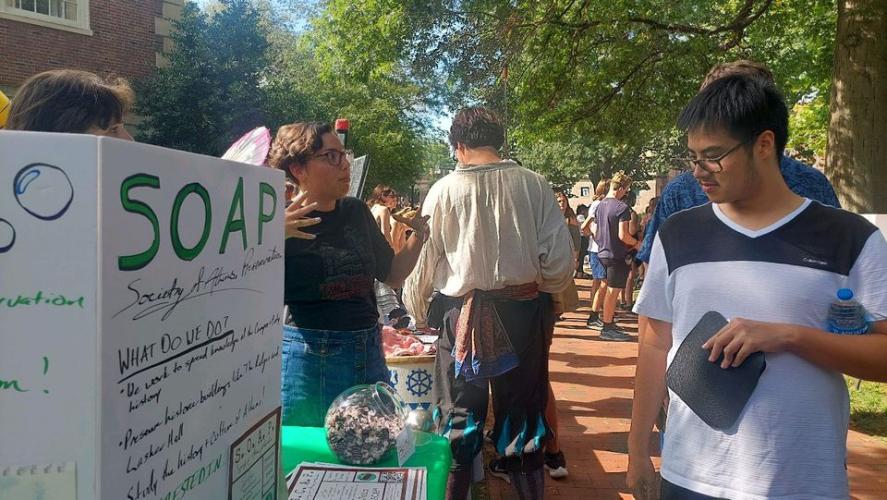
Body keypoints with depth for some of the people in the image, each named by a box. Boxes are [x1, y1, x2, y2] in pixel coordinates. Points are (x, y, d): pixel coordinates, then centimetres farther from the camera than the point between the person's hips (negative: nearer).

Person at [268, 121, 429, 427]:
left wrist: (418, 235, 2)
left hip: (369, 355, 5)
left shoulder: (357, 212, 6)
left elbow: (392, 275, 15)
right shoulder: (281, 221, -9)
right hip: (307, 362, -5)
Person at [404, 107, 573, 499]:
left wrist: (418, 312, 13)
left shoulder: (444, 190, -7)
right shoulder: (534, 185, -5)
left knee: (458, 420, 14)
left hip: (461, 315, -1)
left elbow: (423, 261, -4)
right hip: (523, 312, 1)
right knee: (522, 412, 17)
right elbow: (560, 260, -7)